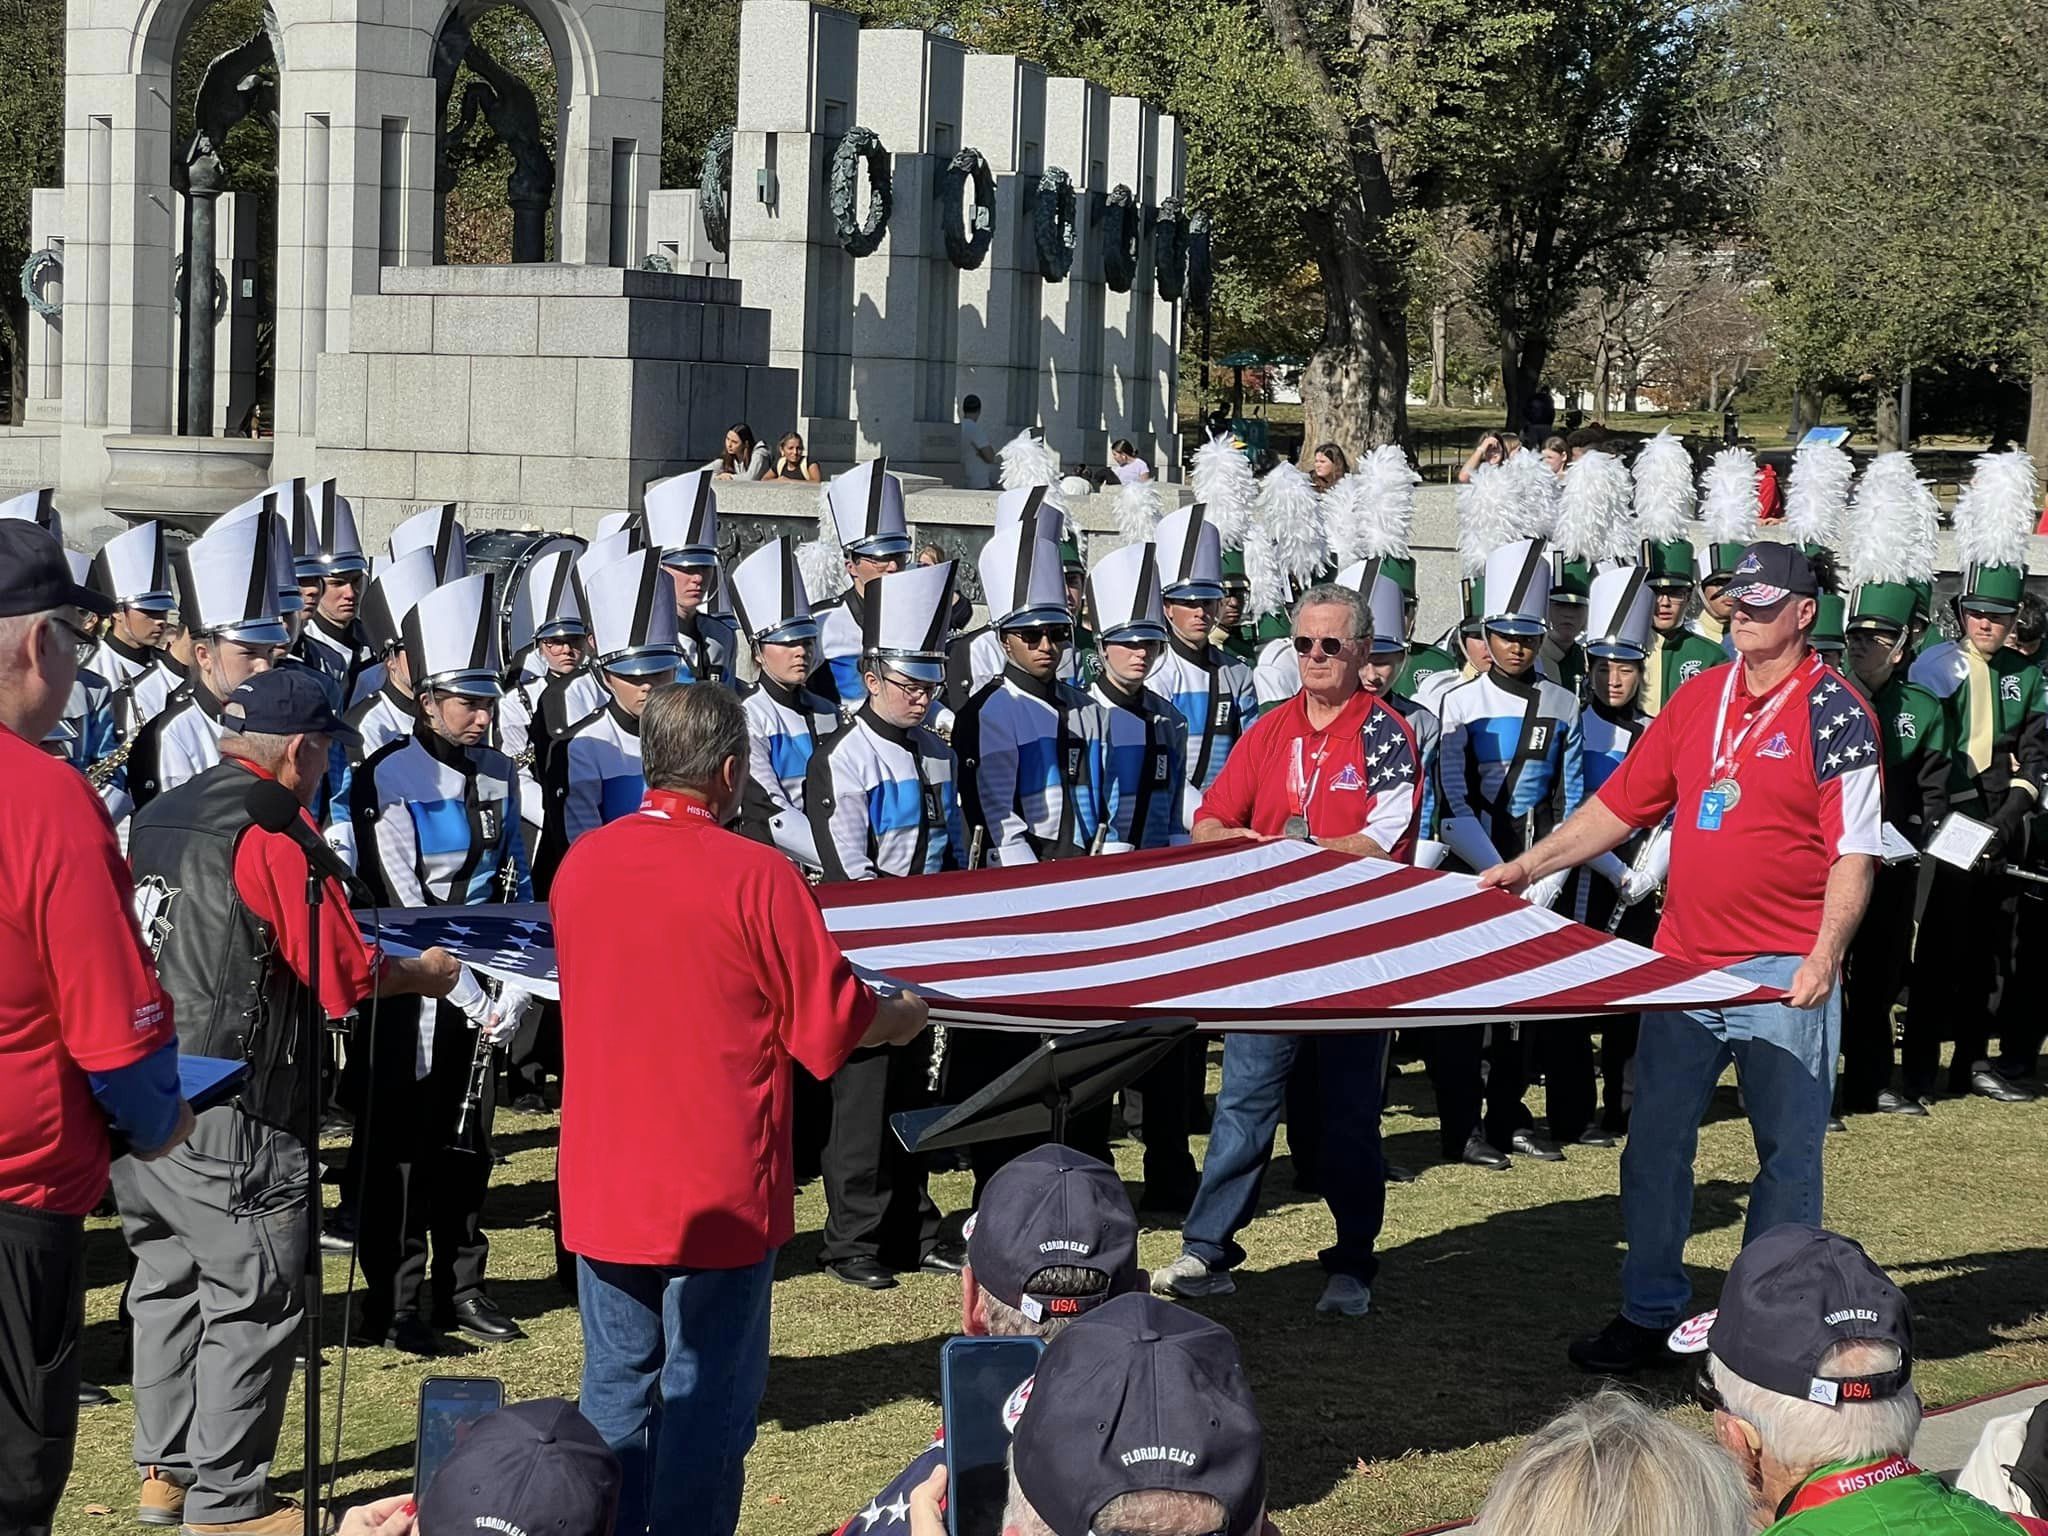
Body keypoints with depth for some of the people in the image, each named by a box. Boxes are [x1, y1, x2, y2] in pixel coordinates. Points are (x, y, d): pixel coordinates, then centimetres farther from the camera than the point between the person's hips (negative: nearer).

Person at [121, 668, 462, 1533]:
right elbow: (346, 977, -12)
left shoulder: (158, 815, 11)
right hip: (226, 1115, -8)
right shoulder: (276, 831, -14)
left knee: (168, 1280, 18)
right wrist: (423, 973, 6)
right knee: (255, 1299, 1)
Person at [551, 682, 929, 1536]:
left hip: (602, 1188, 5)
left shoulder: (578, 866, 1)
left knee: (616, 1391, 14)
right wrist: (901, 1017, 12)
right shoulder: (756, 876, -16)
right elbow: (833, 1025, -10)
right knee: (706, 1399, 3)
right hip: (718, 1191, -5)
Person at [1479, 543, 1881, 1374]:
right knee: (1654, 1142, 10)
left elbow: (1854, 851, -12)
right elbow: (1624, 801, 15)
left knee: (1786, 1154, 2)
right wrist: (1532, 863, 9)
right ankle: (1649, 1313, 22)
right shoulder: (1700, 698, 10)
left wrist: (1823, 959, -21)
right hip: (1684, 959, 6)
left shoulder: (1835, 713, -8)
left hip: (1784, 972, -6)